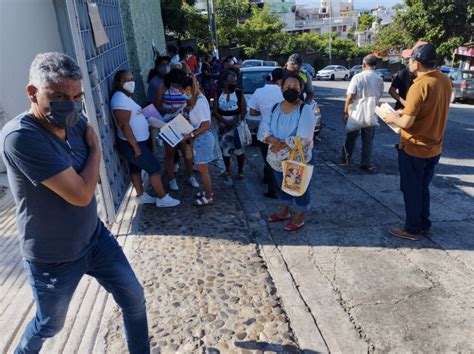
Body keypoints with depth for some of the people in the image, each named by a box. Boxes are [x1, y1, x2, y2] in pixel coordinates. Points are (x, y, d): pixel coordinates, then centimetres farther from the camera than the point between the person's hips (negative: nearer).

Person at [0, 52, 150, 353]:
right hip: (52, 259, -6)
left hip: (95, 237, 6)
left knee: (134, 298, 15)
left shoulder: (77, 123, -6)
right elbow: (81, 194, -28)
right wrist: (95, 150, -14)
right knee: (51, 324, 20)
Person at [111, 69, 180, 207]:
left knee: (136, 168, 19)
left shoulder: (124, 97, 10)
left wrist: (146, 125, 16)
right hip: (131, 144, -10)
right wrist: (136, 146, -26)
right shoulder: (120, 99, -24)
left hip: (134, 142, 10)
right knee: (154, 167, -1)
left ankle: (141, 196, 33)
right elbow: (124, 125, -28)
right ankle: (162, 198, 9)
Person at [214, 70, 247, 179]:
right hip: (224, 127, 2)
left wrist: (234, 122, -20)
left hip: (238, 126, -2)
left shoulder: (239, 93, -4)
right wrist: (225, 122, -17)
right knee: (225, 149, 9)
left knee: (239, 149, 0)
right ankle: (227, 170, 25)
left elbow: (244, 111, -9)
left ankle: (240, 171, 14)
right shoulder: (218, 94, 0)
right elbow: (215, 112, -3)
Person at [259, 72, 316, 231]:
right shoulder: (275, 107, 2)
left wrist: (281, 145, -22)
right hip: (277, 159, 6)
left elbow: (302, 139, -26)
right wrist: (272, 139, -24)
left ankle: (299, 218, 32)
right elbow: (263, 128, -4)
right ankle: (284, 212, 46)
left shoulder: (305, 110, -17)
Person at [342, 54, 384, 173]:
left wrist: (345, 111, -5)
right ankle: (366, 163, 12)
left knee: (351, 138, 14)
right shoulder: (379, 79, 0)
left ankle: (347, 158, 27)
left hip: (356, 113, -2)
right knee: (368, 141, 10)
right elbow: (379, 96, 11)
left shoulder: (357, 77, -11)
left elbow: (350, 97, -14)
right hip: (371, 114, 2)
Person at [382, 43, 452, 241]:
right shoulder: (445, 81, 2)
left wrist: (394, 118, -4)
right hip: (434, 148, 8)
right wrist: (406, 111, 13)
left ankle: (413, 229, 19)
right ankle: (425, 225, 32)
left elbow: (406, 123, -23)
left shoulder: (420, 86, -23)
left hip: (414, 149, -8)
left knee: (411, 190, 8)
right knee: (423, 188, 21)